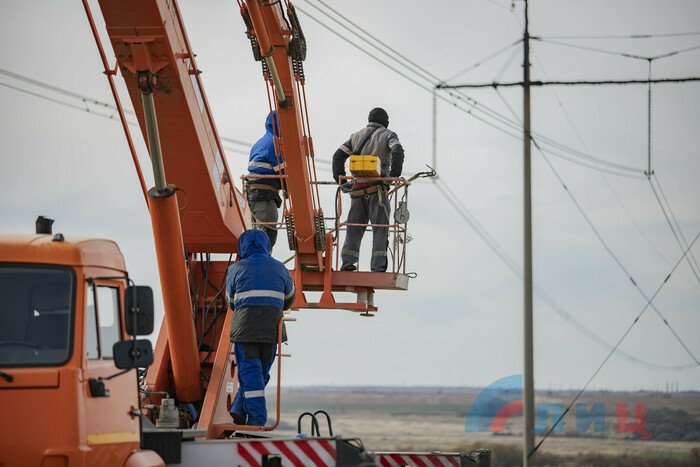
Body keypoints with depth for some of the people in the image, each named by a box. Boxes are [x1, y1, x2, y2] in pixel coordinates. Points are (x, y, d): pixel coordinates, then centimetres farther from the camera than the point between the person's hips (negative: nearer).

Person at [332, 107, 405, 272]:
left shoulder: (356, 136, 19)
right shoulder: (388, 135, 6)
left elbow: (338, 155, 14)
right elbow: (397, 151, -13)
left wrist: (340, 179, 15)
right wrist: (394, 175, -9)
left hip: (358, 189, 4)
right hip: (377, 188, -4)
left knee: (354, 227, 8)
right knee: (380, 228, -2)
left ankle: (347, 262, 0)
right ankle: (378, 266, -9)